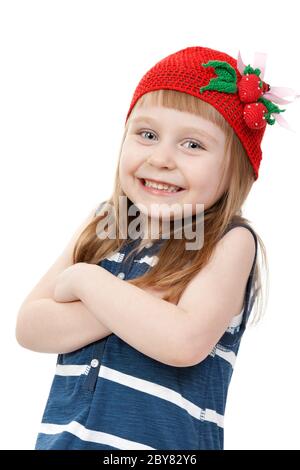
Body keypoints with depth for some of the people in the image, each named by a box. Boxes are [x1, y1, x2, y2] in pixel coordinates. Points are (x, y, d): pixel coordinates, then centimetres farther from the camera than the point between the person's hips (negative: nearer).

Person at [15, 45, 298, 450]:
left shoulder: (230, 240, -12)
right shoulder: (102, 225, 0)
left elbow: (184, 341, -26)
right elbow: (29, 328, -7)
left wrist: (87, 281, -16)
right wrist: (137, 306, -19)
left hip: (164, 443, -3)